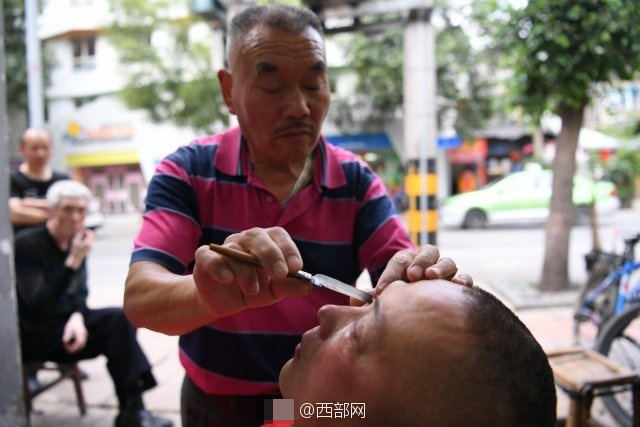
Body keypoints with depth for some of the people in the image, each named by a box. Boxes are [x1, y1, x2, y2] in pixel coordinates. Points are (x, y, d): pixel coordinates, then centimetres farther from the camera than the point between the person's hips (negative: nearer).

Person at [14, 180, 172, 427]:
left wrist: (77, 316, -13)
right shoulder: (26, 244, -16)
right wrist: (73, 261, -31)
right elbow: (38, 304, -25)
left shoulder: (75, 240, 3)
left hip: (64, 320, 6)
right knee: (116, 331, -22)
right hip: (34, 332, -6)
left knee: (120, 319, -19)